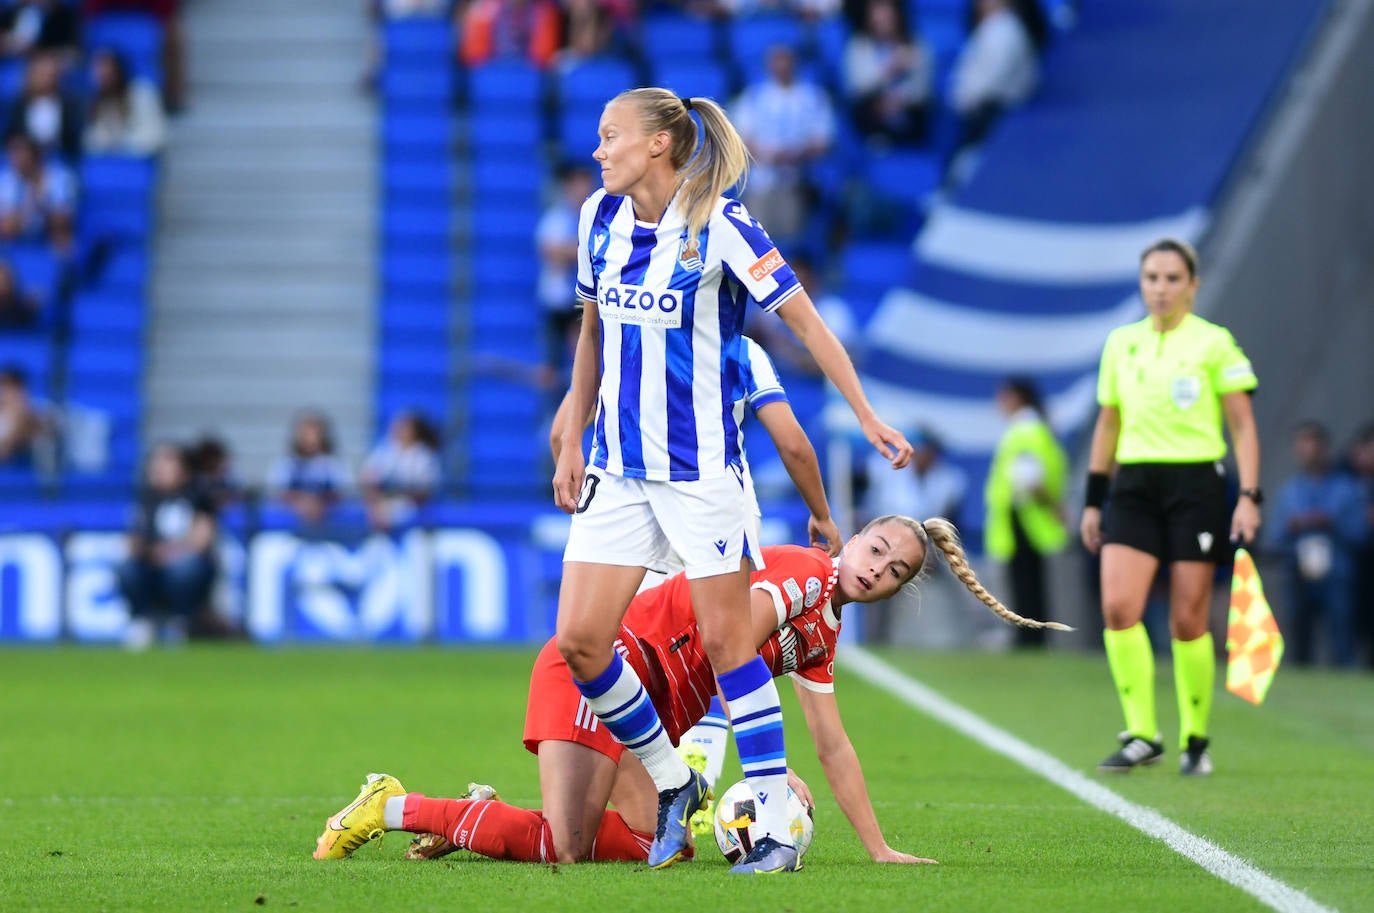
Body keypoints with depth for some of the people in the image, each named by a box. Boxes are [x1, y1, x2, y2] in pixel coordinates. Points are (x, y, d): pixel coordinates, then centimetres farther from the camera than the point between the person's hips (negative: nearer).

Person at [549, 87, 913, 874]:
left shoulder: (719, 226, -12)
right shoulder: (602, 217, 6)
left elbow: (805, 319, -10)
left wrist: (867, 416, -15)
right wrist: (572, 440, 17)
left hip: (702, 468, -6)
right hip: (618, 469, 6)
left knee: (726, 640, -4)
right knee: (578, 640, -3)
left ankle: (776, 823, 5)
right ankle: (674, 783, 16)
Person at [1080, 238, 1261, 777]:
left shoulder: (1215, 343, -1)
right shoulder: (1121, 344, 11)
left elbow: (1243, 426, -1)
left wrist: (1249, 496, -10)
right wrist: (1093, 500, 16)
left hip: (1196, 485, -3)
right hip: (1134, 485, 3)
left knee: (1188, 620, -3)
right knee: (1118, 606, -13)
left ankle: (1194, 739, 13)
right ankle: (1141, 735, -6)